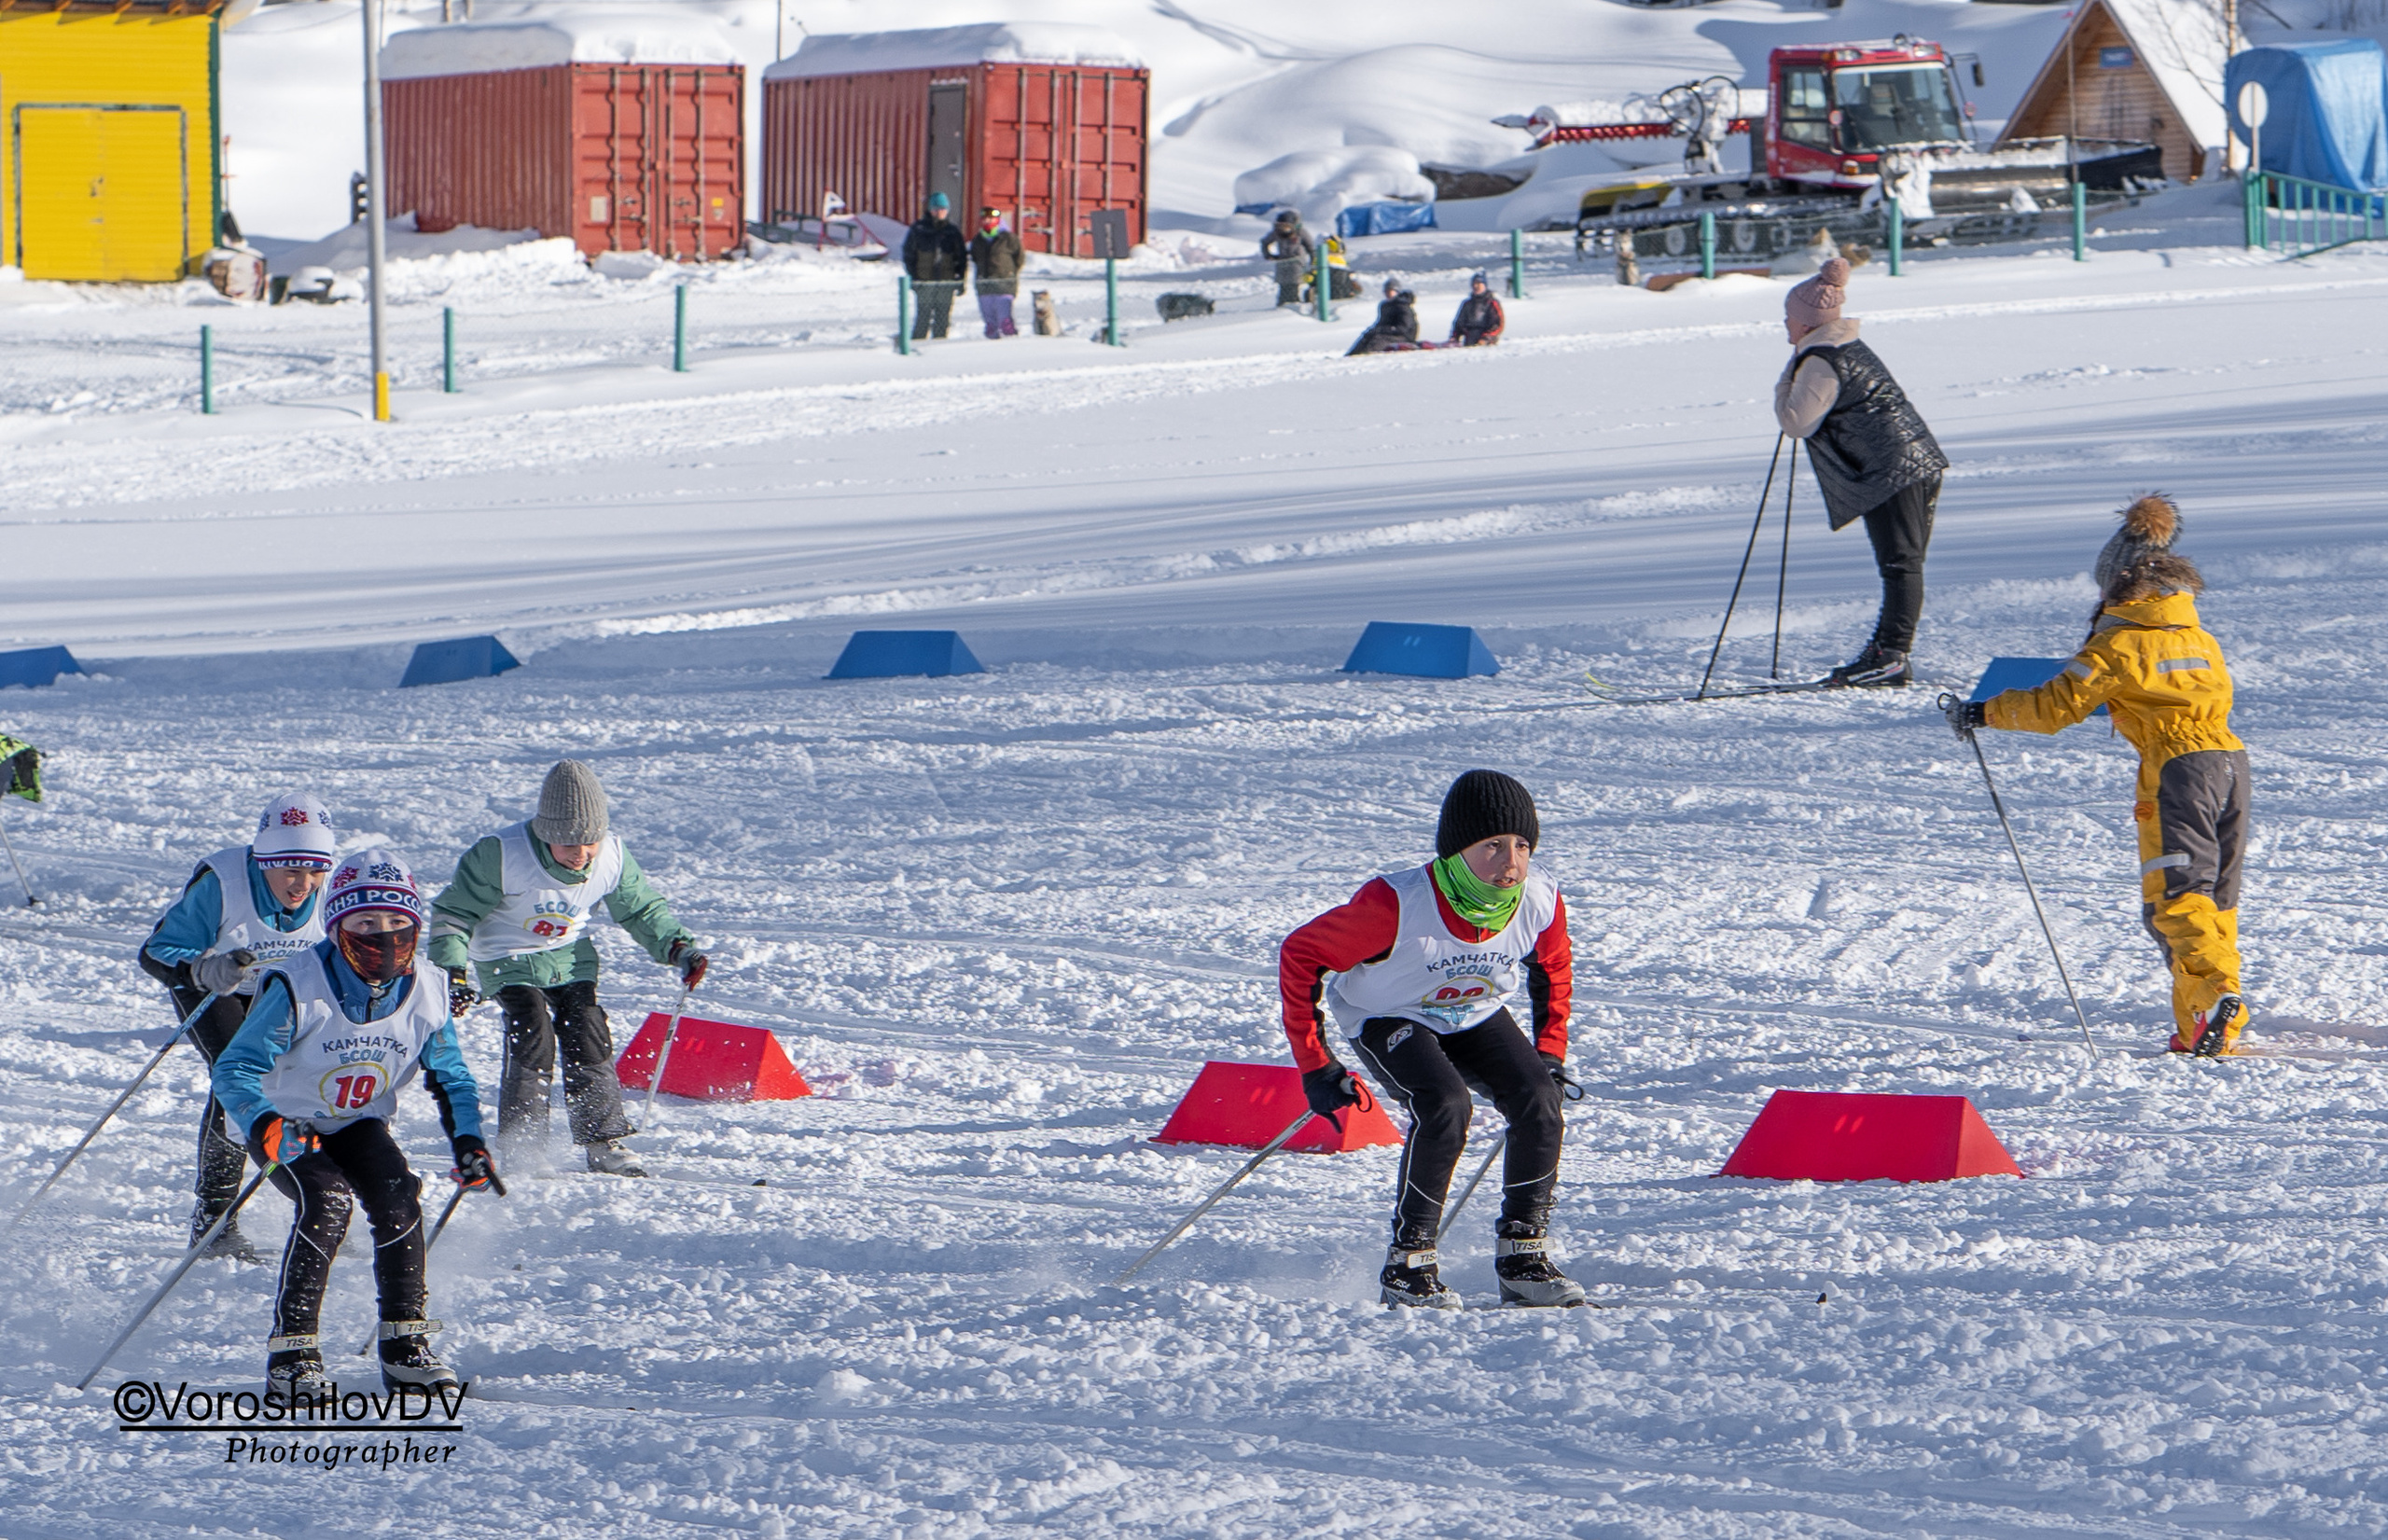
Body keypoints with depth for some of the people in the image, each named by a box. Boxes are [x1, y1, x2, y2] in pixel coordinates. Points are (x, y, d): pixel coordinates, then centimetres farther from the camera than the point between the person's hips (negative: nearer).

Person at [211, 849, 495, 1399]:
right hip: (289, 1127, -4)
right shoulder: (299, 988, -26)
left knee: (397, 1198, -23)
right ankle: (290, 1356, -26)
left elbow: (451, 1079, 5)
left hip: (358, 1126, 4)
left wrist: (467, 1142, -11)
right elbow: (234, 1069, -29)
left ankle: (405, 1344, -11)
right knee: (328, 1202, -30)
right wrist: (263, 1126, -48)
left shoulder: (425, 992, -10)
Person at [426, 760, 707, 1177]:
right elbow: (454, 913, -15)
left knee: (588, 1040, -6)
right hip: (511, 961, -4)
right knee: (532, 1038, -20)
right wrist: (453, 974, -22)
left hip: (571, 959, 4)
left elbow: (642, 909, 5)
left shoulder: (613, 857, -15)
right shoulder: (501, 856, -28)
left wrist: (678, 946, -8)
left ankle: (604, 1142, 3)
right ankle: (521, 1145, -13)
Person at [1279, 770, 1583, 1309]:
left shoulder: (1541, 901, -20)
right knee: (1446, 1106, -31)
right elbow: (1300, 956, -22)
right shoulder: (1396, 906, -34)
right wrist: (1314, 1066, -21)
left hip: (1475, 1018, 5)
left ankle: (1523, 1256, -9)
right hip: (1386, 1019, -5)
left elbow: (1553, 970, 5)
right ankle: (1407, 1266, -20)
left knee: (1538, 1098, -21)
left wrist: (1550, 1051, -2)